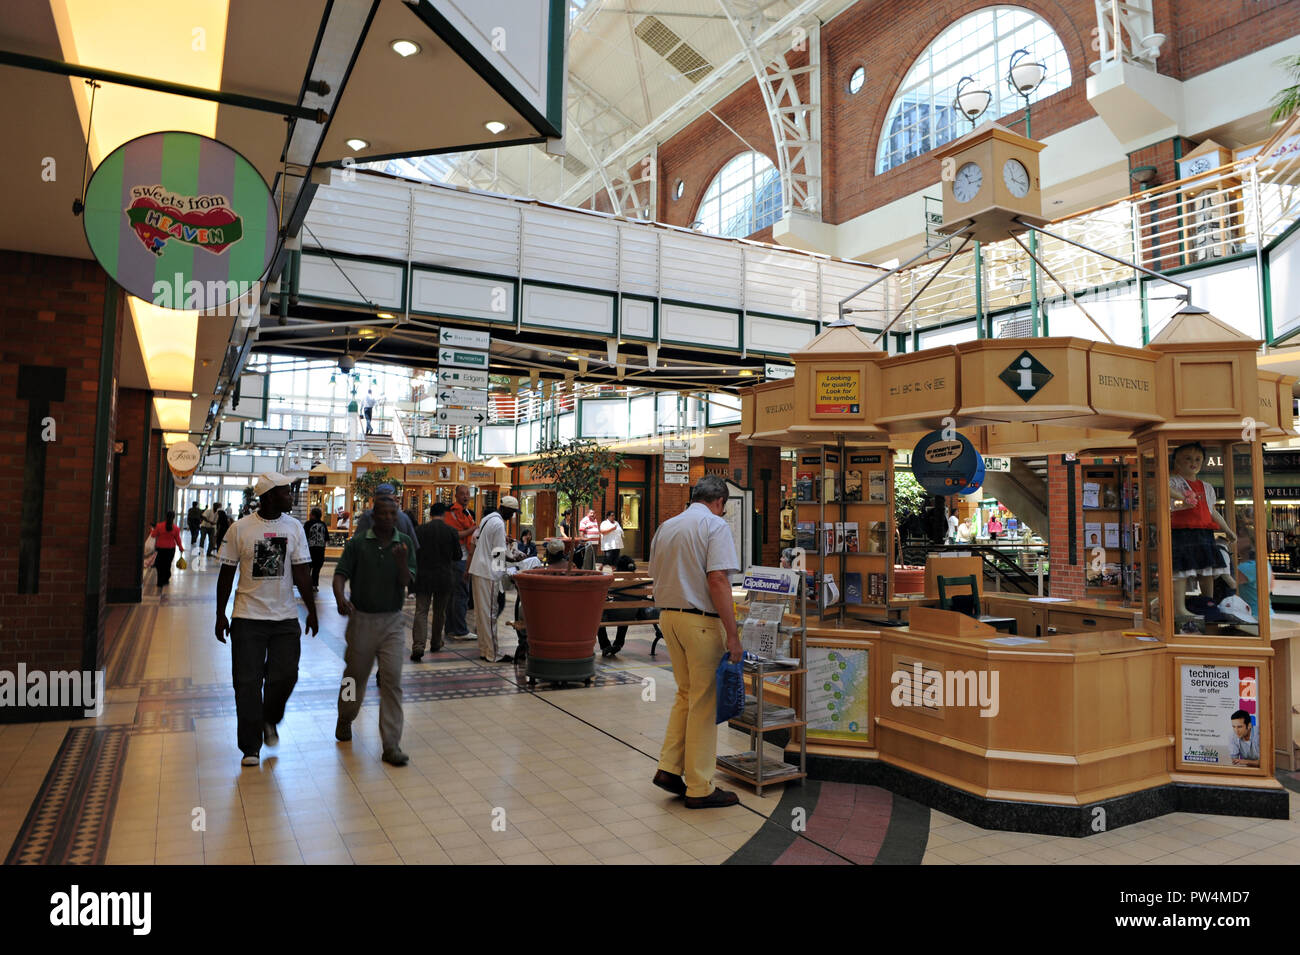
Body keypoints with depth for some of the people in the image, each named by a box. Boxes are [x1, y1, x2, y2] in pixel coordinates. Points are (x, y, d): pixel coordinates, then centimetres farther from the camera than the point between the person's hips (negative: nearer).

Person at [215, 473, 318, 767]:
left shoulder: (294, 527, 3)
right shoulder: (240, 528, -4)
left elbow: (301, 573, 4)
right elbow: (227, 573, 2)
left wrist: (311, 611, 0)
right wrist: (220, 615, 1)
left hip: (285, 616, 2)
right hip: (248, 617, -2)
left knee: (285, 675, 1)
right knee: (248, 682, 1)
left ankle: (269, 720, 31)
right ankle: (250, 747, 14)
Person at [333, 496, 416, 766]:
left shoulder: (405, 544, 1)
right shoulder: (358, 543, -3)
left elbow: (406, 582, -6)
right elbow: (340, 574, -8)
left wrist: (401, 562, -26)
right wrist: (340, 599, -27)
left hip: (392, 621, 0)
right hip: (361, 619, 0)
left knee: (392, 679, -6)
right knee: (355, 676, 15)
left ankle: (391, 746, -1)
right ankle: (345, 720, 45)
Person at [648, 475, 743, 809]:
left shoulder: (665, 527, 12)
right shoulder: (716, 525, -10)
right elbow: (717, 580, -19)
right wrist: (732, 634, -18)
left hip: (668, 616, 7)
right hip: (701, 620, -7)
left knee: (686, 695, 20)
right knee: (704, 702, 2)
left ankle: (669, 768, 17)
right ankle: (700, 788, 9)